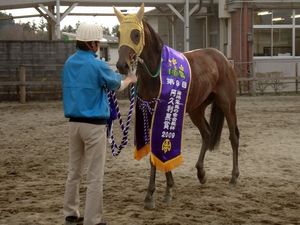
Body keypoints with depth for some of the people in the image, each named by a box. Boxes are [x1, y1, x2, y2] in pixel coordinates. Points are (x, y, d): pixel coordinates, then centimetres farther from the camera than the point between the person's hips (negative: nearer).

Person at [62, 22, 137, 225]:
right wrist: (130, 79, 24)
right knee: (95, 176, -2)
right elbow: (117, 86, 2)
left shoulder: (69, 64, 7)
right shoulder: (97, 65, -15)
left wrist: (118, 77, 26)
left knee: (74, 171, 15)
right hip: (94, 124, -7)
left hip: (74, 123, 7)